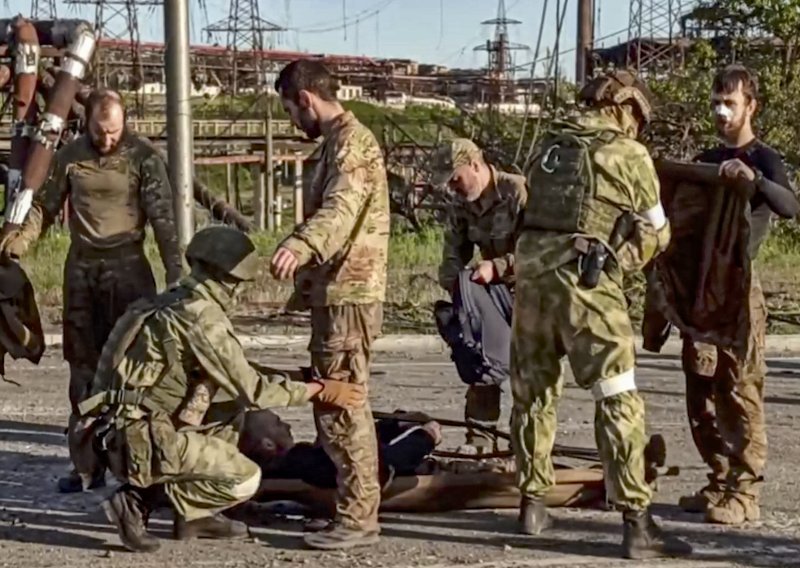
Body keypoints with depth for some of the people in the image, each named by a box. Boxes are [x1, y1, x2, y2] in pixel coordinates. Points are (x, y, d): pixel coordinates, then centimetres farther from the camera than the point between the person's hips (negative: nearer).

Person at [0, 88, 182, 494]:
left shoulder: (143, 157, -6)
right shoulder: (70, 156, 5)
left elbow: (163, 217, -10)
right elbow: (45, 206, 11)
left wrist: (174, 273, -17)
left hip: (127, 267, -4)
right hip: (81, 269, 4)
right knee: (83, 365, 7)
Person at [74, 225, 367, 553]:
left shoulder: (178, 305, 13)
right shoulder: (202, 317, -15)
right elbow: (251, 389, -14)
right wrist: (321, 391, -8)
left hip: (131, 430, 9)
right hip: (142, 439, -9)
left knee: (231, 405, 19)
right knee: (245, 480, -6)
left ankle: (195, 516, 16)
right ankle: (139, 500, -5)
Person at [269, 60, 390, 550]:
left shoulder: (352, 141, -15)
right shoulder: (340, 141, 18)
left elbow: (341, 209, -33)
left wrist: (299, 245, -50)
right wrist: (306, 268, 34)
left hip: (348, 295, -11)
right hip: (336, 292, 11)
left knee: (342, 407, -8)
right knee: (333, 404, 15)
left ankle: (358, 519, -2)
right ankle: (353, 505, 23)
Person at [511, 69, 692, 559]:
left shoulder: (551, 145, 17)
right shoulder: (629, 154, 3)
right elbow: (656, 235, 11)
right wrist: (627, 257, 32)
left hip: (531, 267, 6)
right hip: (585, 277, -5)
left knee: (533, 391, 17)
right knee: (618, 399, -3)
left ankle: (533, 503, 26)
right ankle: (637, 523, -6)